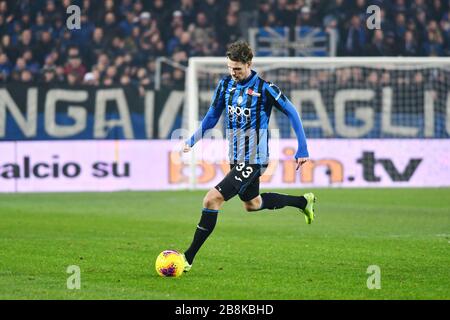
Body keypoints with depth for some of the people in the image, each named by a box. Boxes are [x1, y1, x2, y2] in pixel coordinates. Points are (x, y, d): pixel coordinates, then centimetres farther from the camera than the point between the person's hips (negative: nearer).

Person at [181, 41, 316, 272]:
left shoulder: (264, 88, -15)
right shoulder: (225, 85, 3)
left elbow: (292, 113, -6)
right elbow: (212, 116, 15)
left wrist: (302, 149, -7)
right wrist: (192, 140, 2)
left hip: (253, 161, -8)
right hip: (236, 158, 8)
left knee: (212, 199, -18)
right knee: (252, 204, 26)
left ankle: (189, 258, -14)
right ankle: (303, 202, 46)